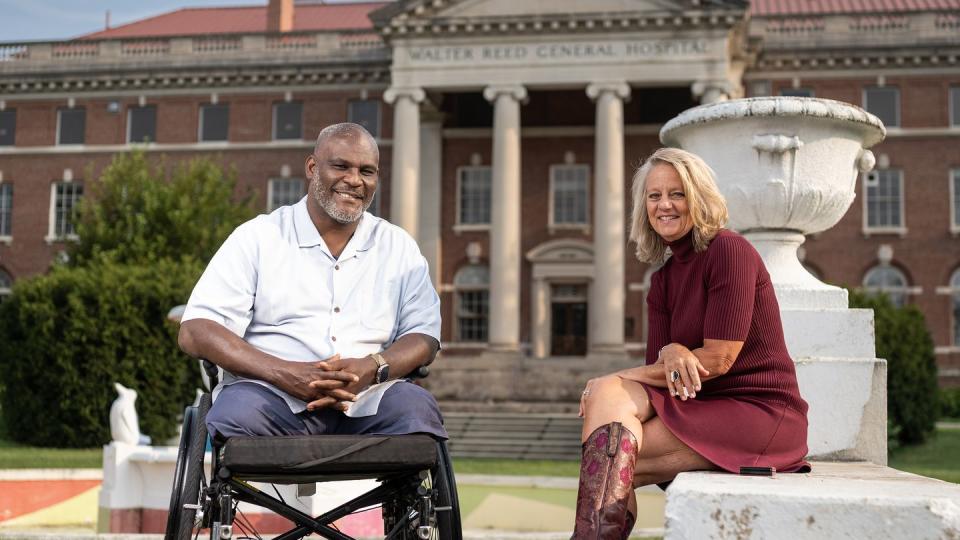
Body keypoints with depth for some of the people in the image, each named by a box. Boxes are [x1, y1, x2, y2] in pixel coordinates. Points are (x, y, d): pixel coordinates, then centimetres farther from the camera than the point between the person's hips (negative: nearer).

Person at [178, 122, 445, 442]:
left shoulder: (399, 248, 18)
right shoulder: (258, 237, 8)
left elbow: (424, 338, 11)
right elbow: (194, 332, -1)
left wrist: (372, 368, -14)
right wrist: (283, 373, -18)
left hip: (367, 401, 2)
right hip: (275, 397, -2)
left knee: (417, 408, -31)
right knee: (238, 412, -36)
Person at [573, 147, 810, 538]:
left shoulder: (730, 250, -9)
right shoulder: (663, 280, 14)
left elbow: (718, 358, -15)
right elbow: (659, 369, 7)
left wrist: (613, 380, -12)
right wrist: (670, 353, -19)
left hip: (760, 411, -7)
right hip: (698, 406, 7)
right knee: (608, 396, -19)